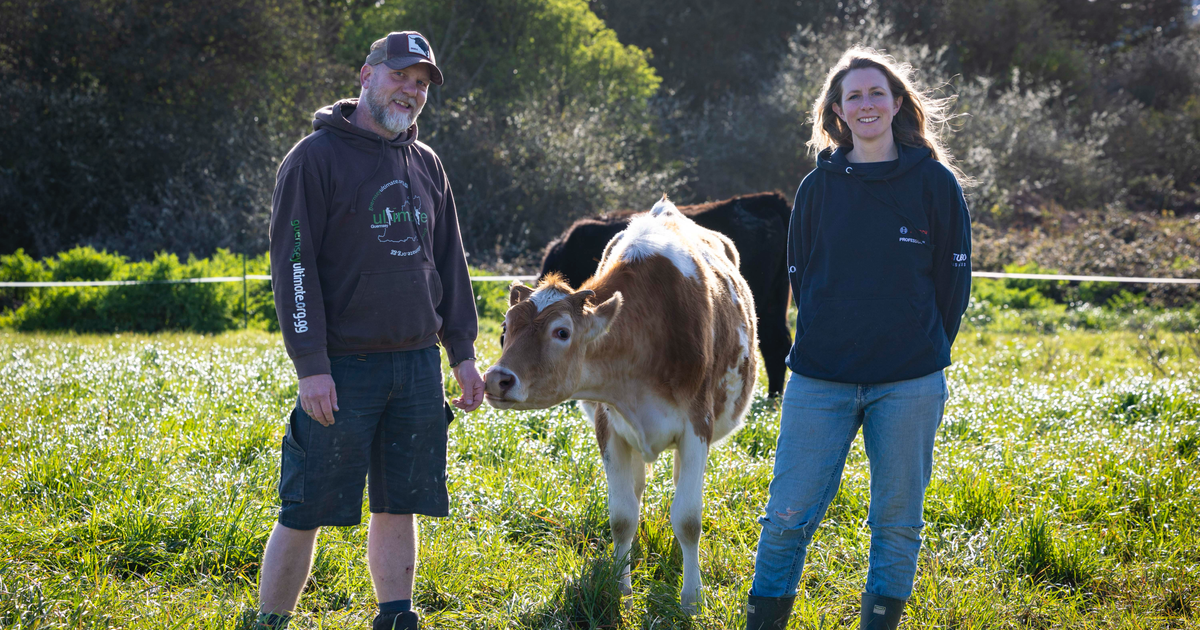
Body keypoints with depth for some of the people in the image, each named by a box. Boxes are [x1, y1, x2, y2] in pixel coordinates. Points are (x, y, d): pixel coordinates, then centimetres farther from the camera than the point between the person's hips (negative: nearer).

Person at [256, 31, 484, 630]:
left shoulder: (426, 164, 14)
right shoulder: (317, 157, -5)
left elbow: (449, 263, 19)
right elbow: (293, 264, -10)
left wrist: (462, 352, 13)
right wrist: (311, 365, -15)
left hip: (418, 366, 6)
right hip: (344, 367, -6)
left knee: (399, 507, 9)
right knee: (305, 512, -3)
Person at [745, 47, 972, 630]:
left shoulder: (934, 182, 1)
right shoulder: (819, 186, 7)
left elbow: (954, 277, 5)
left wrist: (924, 351, 4)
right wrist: (824, 343, 7)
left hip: (909, 384, -1)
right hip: (819, 379, 1)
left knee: (897, 516, 7)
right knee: (789, 513, -1)